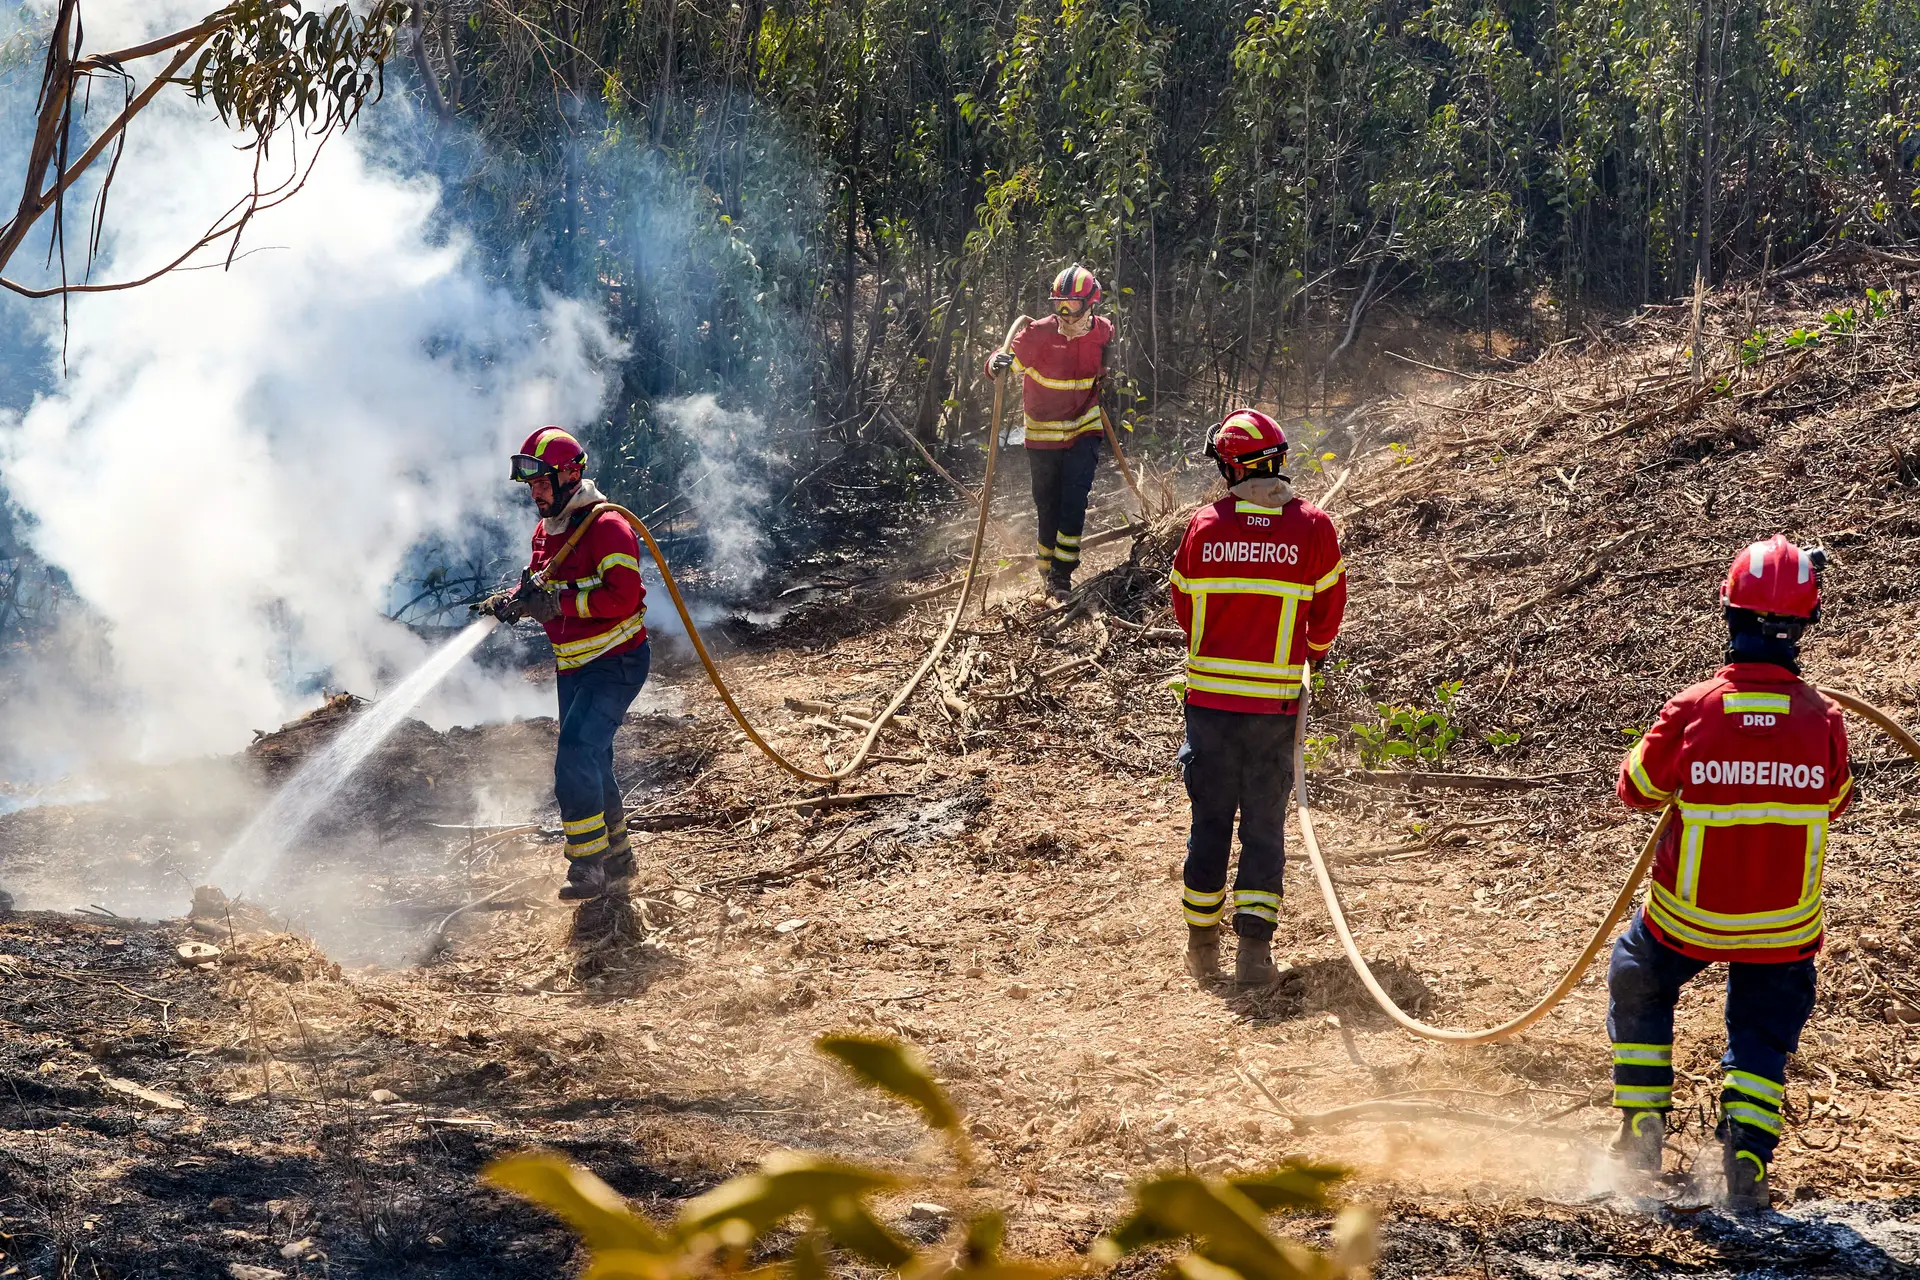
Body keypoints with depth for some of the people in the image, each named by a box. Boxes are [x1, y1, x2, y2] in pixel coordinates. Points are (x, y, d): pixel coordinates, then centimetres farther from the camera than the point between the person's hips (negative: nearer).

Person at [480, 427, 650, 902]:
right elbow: (537, 585, 17)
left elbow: (621, 596, -26)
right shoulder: (545, 532, 9)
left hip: (616, 663, -9)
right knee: (592, 764, 16)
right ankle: (616, 857, 32)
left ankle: (588, 866, -18)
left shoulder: (607, 528, -18)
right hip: (573, 667, 9)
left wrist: (558, 602, -28)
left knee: (576, 753, -21)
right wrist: (511, 601, -6)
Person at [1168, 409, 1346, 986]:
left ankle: (1202, 947, 18)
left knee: (1210, 819, 12)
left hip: (1208, 694, 1)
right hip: (1275, 701, -1)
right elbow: (1328, 609, 6)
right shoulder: (1313, 527, -7)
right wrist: (1313, 653, 28)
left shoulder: (1203, 526, -4)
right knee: (1264, 825, 7)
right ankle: (1255, 948, -1)